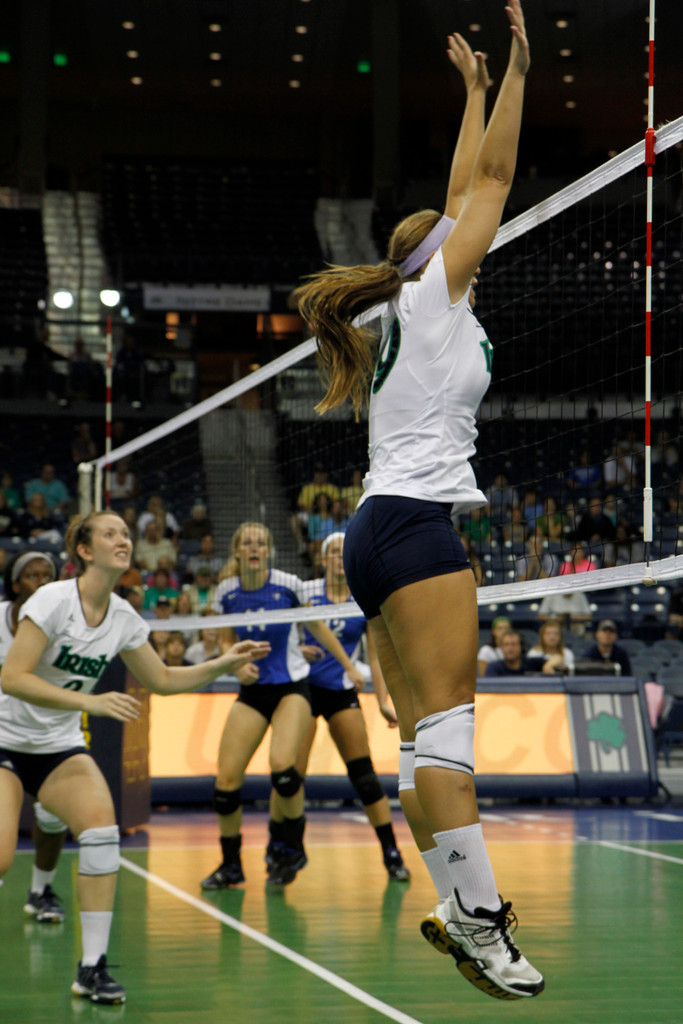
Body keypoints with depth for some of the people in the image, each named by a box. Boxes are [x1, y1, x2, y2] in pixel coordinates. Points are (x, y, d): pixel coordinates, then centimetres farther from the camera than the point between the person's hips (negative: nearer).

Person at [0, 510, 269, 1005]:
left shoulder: (123, 617, -1)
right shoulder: (54, 600, -19)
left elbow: (163, 679, 14)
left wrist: (225, 663, 1)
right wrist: (91, 701, -31)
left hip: (61, 747, 5)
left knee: (101, 827, -22)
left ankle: (93, 967, -15)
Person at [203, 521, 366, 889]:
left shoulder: (288, 585, -9)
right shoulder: (226, 593, -3)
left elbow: (317, 627, 6)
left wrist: (349, 666, 12)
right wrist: (237, 665, -12)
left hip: (292, 686, -3)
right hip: (252, 690, 3)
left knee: (282, 766, -26)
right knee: (226, 781, -7)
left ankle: (293, 848, -2)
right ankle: (230, 865, 12)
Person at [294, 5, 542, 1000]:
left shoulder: (423, 308, 23)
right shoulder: (432, 292, 3)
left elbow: (464, 189, 33)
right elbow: (492, 179, 3)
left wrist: (475, 89, 39)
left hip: (380, 527, 10)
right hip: (415, 517, -10)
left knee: (425, 730, 1)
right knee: (446, 719, -17)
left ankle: (454, 911, -4)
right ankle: (479, 917, -24)